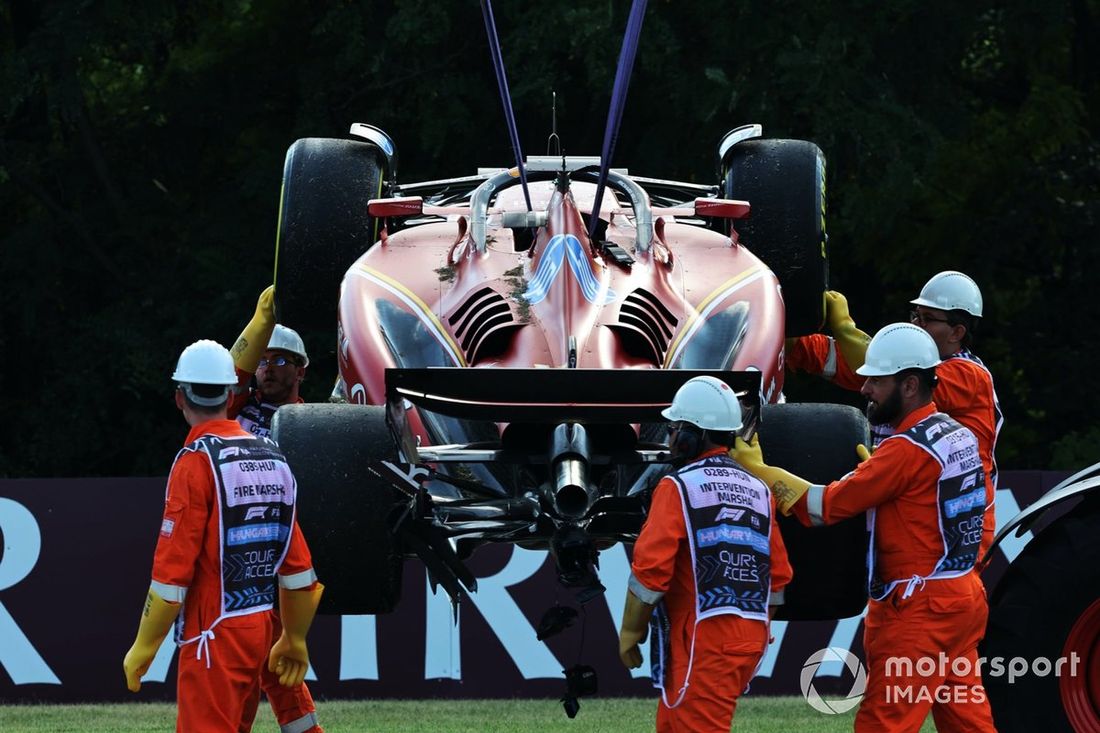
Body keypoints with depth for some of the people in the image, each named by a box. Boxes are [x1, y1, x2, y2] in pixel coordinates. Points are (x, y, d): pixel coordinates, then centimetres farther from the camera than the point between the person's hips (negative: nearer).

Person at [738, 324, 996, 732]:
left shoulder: (906, 450, -17)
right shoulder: (960, 436, 10)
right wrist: (873, 467, 16)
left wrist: (757, 469, -7)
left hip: (919, 608, -9)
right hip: (964, 597, 9)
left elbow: (824, 506, -15)